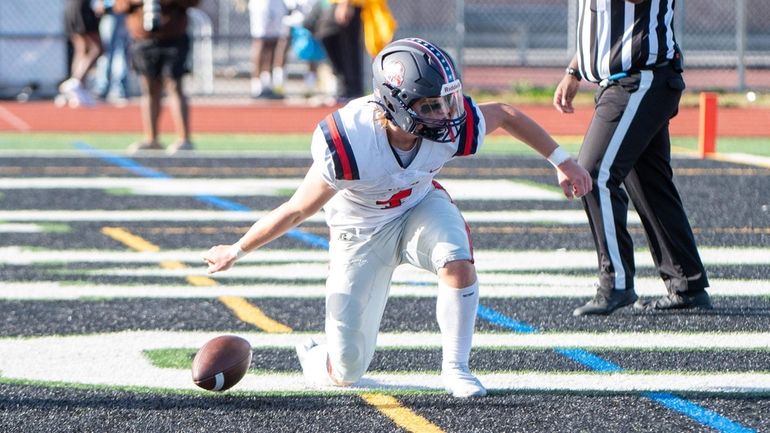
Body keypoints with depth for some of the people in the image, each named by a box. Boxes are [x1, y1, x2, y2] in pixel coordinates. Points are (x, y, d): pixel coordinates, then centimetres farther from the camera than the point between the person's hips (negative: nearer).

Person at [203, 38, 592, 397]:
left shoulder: (453, 127, -29)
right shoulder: (350, 146, -37)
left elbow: (506, 115, -6)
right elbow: (298, 210, -22)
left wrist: (562, 162, 2)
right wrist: (236, 252, -12)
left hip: (418, 207, 3)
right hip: (360, 231, -3)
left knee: (458, 262, -33)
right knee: (347, 372, -1)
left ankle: (455, 369, -13)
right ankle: (314, 361, 37)